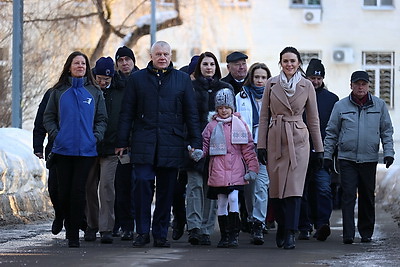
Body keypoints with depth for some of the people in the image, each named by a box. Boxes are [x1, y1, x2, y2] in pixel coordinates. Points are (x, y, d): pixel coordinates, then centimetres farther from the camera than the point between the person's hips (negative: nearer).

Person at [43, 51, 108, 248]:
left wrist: (96, 136, -3)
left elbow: (102, 119, 13)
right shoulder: (59, 91, 9)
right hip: (63, 149, 1)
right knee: (64, 191, 2)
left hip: (86, 150, -1)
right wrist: (55, 134, -3)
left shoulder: (95, 92, 9)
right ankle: (69, 225, 22)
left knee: (78, 191, -8)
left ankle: (74, 234, -4)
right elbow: (48, 117, 12)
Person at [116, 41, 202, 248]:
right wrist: (122, 142, 3)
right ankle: (142, 232, -1)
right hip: (144, 143, -1)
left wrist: (195, 143, 4)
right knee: (143, 184, -10)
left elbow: (191, 113, 11)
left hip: (171, 144, 1)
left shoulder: (182, 79, 11)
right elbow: (127, 113, 9)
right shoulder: (137, 79, 9)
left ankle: (160, 234, 11)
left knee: (166, 190, 4)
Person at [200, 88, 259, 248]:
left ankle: (234, 235, -9)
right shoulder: (212, 126, 9)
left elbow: (248, 148, 5)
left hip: (236, 169, -2)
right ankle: (224, 236, 12)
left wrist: (252, 168, -1)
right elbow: (205, 144, 10)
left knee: (233, 198, -15)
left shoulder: (240, 125, 6)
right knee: (221, 202, 4)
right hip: (218, 169, 2)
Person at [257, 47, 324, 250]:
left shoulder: (307, 86, 4)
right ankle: (282, 227, 25)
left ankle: (290, 234, -10)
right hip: (275, 139, 2)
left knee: (294, 187, -10)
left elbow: (313, 119, 8)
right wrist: (261, 145, 0)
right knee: (275, 187, 5)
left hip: (298, 139, -1)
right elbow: (264, 116, 6)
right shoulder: (272, 84, 5)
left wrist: (319, 148, 7)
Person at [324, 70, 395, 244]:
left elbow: (386, 131, 11)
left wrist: (388, 152, 1)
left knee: (368, 197, 7)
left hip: (369, 158, 1)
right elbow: (331, 132, 9)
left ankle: (366, 233, 19)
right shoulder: (341, 106, 4)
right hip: (347, 158, -1)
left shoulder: (379, 105, 7)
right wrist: (327, 156, 6)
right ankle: (348, 234, -11)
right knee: (348, 196, -9)